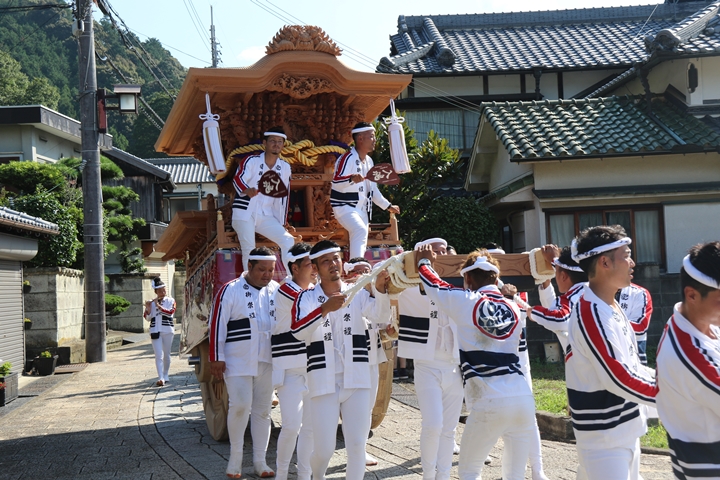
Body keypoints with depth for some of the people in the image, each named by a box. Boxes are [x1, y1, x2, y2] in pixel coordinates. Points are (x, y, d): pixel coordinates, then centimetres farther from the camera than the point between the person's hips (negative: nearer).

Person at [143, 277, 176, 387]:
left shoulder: (170, 301, 3)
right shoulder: (152, 302, 7)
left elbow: (170, 312, -14)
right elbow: (147, 317, 5)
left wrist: (159, 306, -18)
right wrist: (148, 308, -13)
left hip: (167, 330, 0)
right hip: (155, 331, 0)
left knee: (166, 354, 11)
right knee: (159, 355, -9)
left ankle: (166, 376, 27)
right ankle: (160, 378, -15)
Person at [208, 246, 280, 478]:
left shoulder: (276, 290, 6)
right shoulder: (230, 291, -6)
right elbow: (217, 324, -6)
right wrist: (216, 358, -7)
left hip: (267, 361, 4)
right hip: (238, 361, -4)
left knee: (263, 410, 8)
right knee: (240, 406, -8)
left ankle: (260, 461, 17)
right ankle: (235, 459, 8)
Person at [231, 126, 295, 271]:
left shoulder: (285, 167, 10)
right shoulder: (252, 161, -3)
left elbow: (283, 196, 14)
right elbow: (237, 179, -19)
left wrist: (282, 223, 12)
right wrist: (247, 190, -42)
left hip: (266, 216, 4)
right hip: (245, 213, -4)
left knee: (288, 241, -9)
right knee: (249, 251, -11)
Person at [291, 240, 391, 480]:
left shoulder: (358, 293, 5)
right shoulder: (307, 298, 0)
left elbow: (380, 314, -14)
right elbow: (298, 330, -17)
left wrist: (380, 288, -33)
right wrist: (325, 309, -33)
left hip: (356, 381, 1)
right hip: (323, 382, -1)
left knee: (357, 445, 1)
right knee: (324, 449, 3)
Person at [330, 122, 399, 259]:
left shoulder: (369, 161, 12)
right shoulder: (347, 159, -16)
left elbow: (372, 189, 21)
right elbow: (336, 183, -30)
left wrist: (387, 206, 21)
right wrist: (351, 179, -49)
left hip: (362, 209, 9)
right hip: (345, 207, -9)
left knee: (361, 246, 10)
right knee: (360, 231, -32)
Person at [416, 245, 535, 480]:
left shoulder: (464, 302, -2)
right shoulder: (514, 308, 10)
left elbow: (433, 285, 14)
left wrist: (423, 262, 34)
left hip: (490, 404, -4)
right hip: (523, 399, 4)